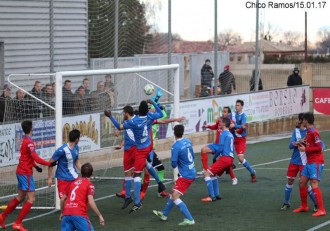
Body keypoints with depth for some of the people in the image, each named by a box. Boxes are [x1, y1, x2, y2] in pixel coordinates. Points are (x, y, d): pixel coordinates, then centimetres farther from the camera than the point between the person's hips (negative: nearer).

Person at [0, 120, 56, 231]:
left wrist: (35, 166, 17)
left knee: (20, 197, 21)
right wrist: (49, 164, -24)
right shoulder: (29, 142, -20)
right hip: (25, 173, -10)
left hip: (21, 171, 10)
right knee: (31, 199, -7)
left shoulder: (25, 140, 10)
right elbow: (36, 158, -26)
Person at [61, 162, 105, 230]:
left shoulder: (73, 182, 21)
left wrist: (62, 213, 38)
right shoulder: (89, 185, 3)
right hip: (79, 214, -6)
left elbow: (62, 199, 24)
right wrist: (99, 216, -6)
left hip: (66, 214, 6)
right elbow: (91, 202, -10)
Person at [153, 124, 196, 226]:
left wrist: (174, 162, 7)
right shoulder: (188, 141, 4)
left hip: (185, 175, -9)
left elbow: (174, 164, -15)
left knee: (175, 197, -12)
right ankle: (164, 214, 37)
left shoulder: (176, 147, -19)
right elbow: (193, 156, 16)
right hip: (192, 172, 9)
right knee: (174, 193, 22)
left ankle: (189, 219, -17)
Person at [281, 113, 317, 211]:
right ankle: (286, 203, 22)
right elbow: (290, 145, 0)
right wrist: (294, 144, -23)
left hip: (304, 162, -5)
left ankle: (317, 204, 6)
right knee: (290, 181, 8)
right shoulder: (296, 131, 5)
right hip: (294, 161, 5)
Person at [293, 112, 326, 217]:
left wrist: (305, 149, -17)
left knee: (314, 184, -15)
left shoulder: (313, 132, -16)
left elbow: (319, 147, -19)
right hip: (309, 162, 10)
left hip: (316, 162, -10)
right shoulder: (308, 132, 13)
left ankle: (321, 210, -15)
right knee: (302, 182, 13)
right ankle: (304, 206, 27)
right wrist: (302, 143, 2)